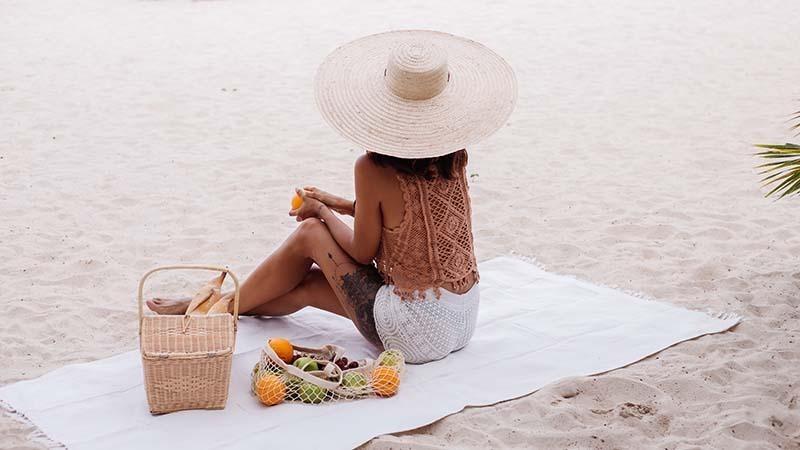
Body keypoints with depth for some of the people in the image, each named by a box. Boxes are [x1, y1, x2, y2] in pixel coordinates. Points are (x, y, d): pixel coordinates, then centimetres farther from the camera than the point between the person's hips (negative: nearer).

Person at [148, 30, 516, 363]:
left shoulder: (373, 169, -19)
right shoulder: (453, 156, -1)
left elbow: (362, 254, -7)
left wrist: (323, 212, 11)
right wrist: (340, 205, 20)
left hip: (416, 332, -6)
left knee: (310, 233, 9)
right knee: (306, 283, 19)